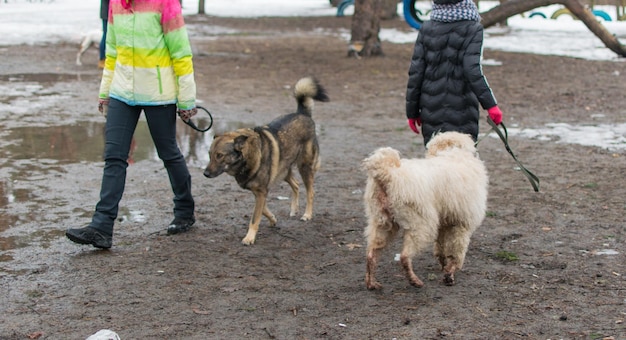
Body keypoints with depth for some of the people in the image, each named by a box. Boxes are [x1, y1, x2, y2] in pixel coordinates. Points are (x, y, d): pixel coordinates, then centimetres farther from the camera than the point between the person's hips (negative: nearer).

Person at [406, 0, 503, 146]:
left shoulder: (426, 29, 3)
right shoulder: (472, 29, -7)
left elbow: (415, 73, 3)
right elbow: (473, 71, -19)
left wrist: (412, 111, 9)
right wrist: (490, 104, -19)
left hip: (432, 111, 3)